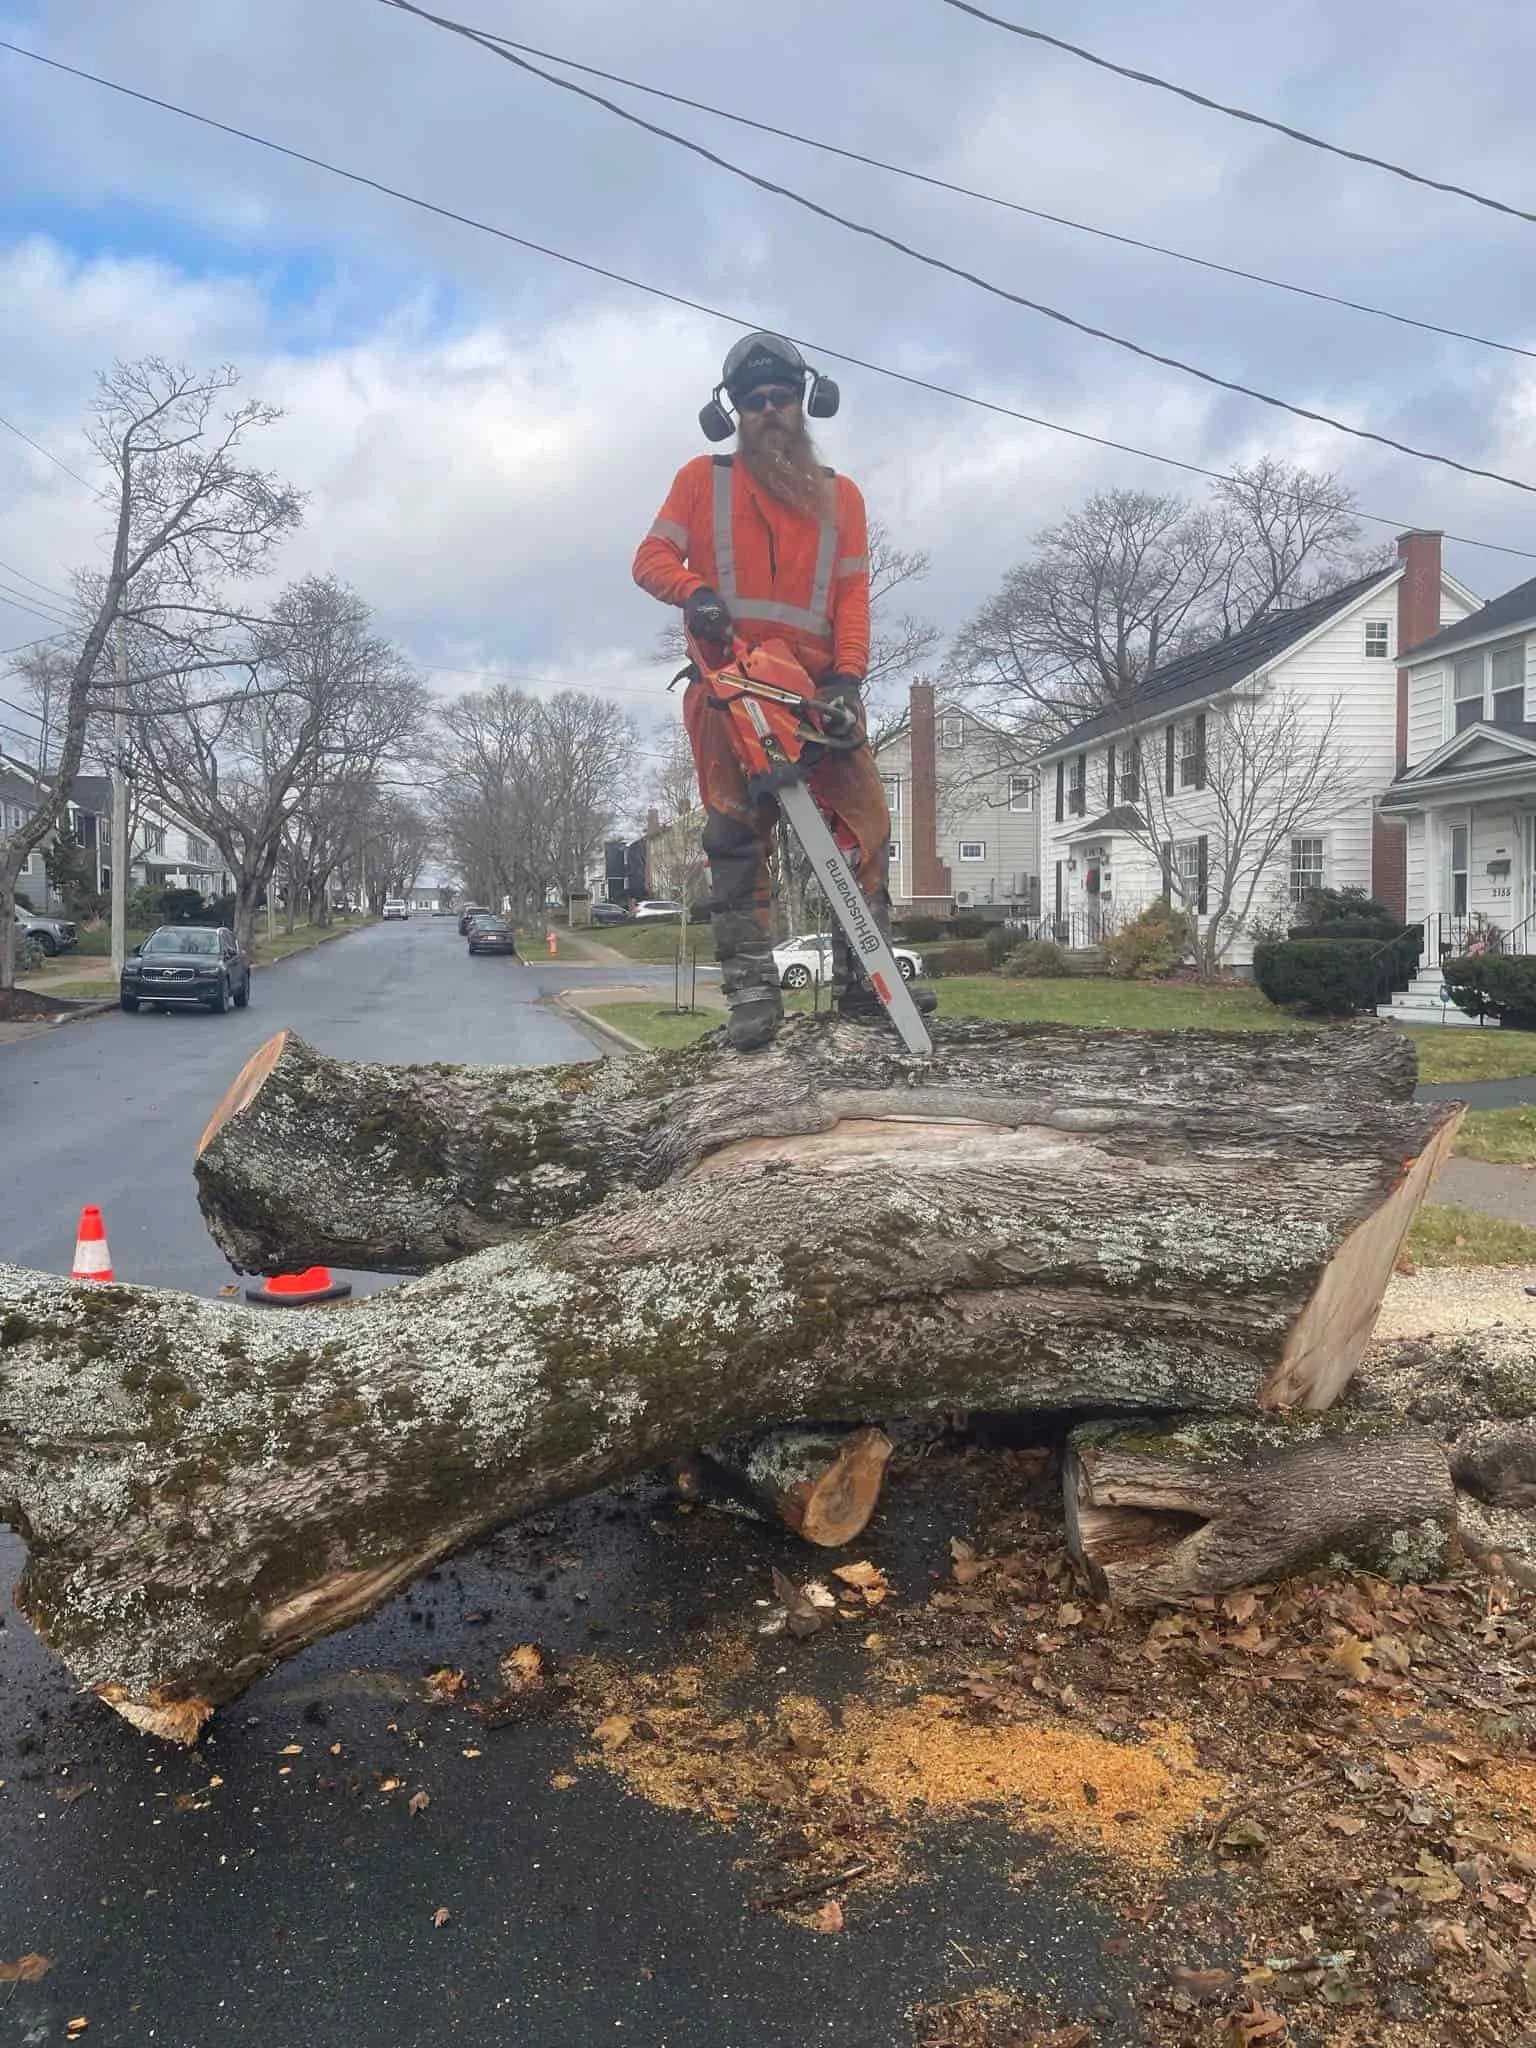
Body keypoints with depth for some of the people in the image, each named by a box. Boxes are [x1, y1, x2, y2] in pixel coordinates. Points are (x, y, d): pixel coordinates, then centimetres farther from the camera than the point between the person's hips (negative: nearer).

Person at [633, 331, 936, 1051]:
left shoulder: (840, 496, 20)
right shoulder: (702, 479, 15)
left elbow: (852, 597, 9)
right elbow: (652, 557, 9)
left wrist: (847, 677, -7)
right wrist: (694, 591, -14)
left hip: (814, 686, 2)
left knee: (867, 822, -9)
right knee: (737, 835, -10)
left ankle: (861, 979, -5)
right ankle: (751, 991, -11)